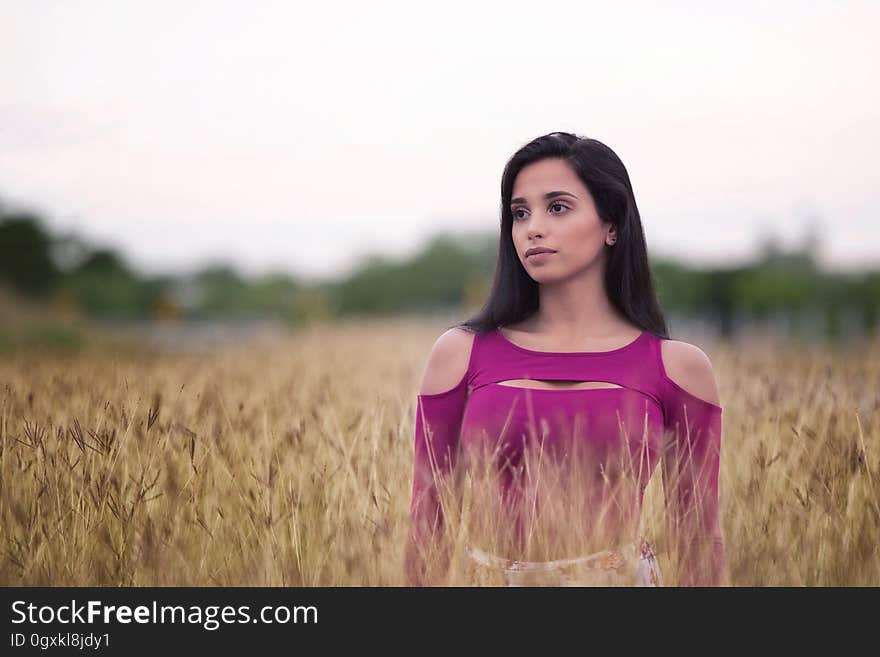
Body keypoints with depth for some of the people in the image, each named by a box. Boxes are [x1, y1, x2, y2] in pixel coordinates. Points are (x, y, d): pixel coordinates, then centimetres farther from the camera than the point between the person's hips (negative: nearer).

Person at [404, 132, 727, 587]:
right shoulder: (460, 353, 3)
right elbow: (429, 524, 6)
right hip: (491, 584, 0)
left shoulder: (678, 367, 2)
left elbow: (699, 541, 5)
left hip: (621, 580, 0)